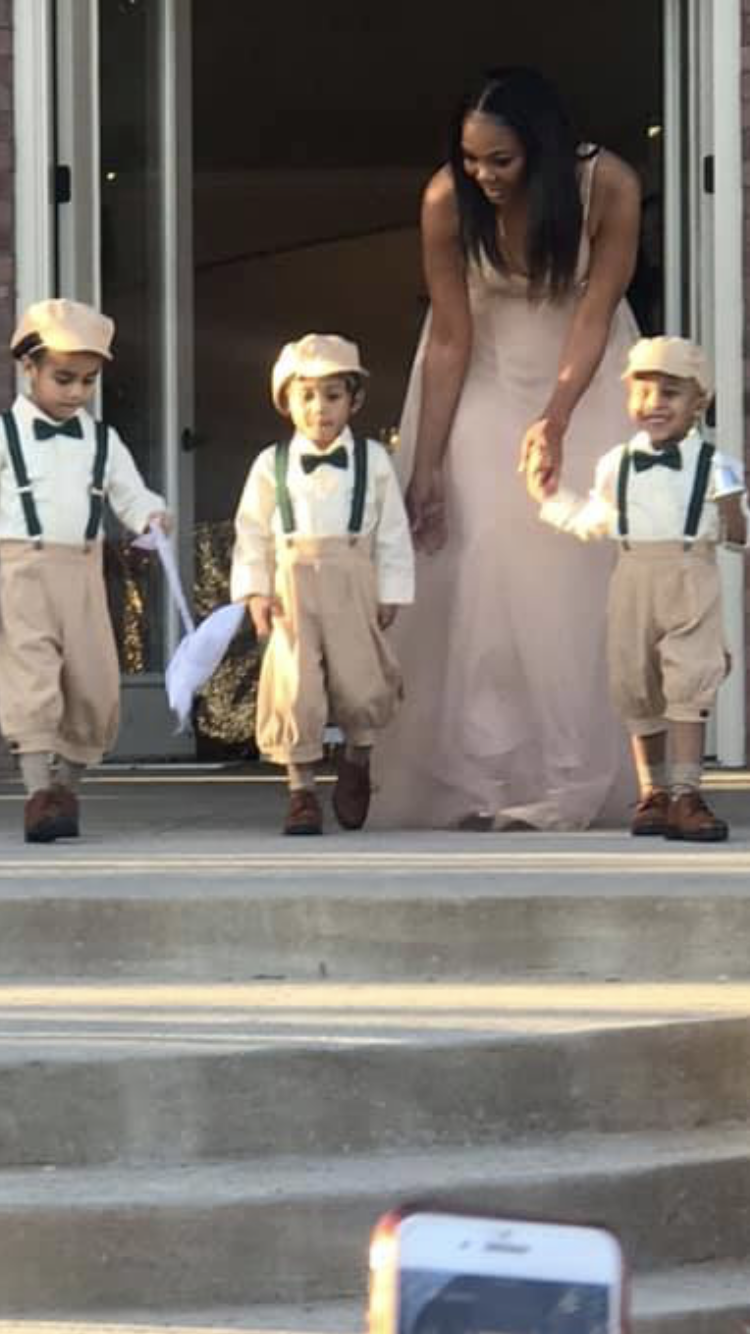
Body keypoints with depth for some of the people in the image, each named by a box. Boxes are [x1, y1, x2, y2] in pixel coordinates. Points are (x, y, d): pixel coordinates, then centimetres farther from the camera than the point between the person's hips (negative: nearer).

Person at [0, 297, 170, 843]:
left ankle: (66, 787, 20)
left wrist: (152, 515, -11)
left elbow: (132, 495, 11)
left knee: (94, 685, 4)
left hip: (83, 571, 4)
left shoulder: (103, 441, 12)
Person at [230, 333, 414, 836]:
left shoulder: (373, 460, 3)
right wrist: (254, 590, -1)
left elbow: (393, 532, 6)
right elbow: (253, 531, 8)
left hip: (354, 587, 0)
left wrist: (391, 593, 2)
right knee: (297, 688, -3)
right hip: (294, 587, 0)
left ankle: (357, 761, 27)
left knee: (360, 684, -2)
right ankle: (302, 790, 8)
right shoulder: (272, 465, 4)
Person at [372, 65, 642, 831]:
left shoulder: (610, 187, -28)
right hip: (485, 367, 0)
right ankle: (480, 771, -6)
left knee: (575, 555, -5)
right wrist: (425, 467, -18)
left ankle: (564, 775, 1)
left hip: (580, 366, 0)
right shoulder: (447, 200, -26)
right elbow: (449, 338, -20)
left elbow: (594, 317, -22)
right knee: (476, 556, -9)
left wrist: (554, 422, -35)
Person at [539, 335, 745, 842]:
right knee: (638, 689, 8)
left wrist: (735, 523, -19)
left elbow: (738, 535, 1)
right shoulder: (615, 465, 9)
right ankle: (654, 791, 21)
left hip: (692, 578, -3)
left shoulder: (715, 467, 0)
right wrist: (554, 496, 12)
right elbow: (594, 521, 21)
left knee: (689, 686, -10)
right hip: (634, 577, 3)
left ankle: (685, 793, -8)